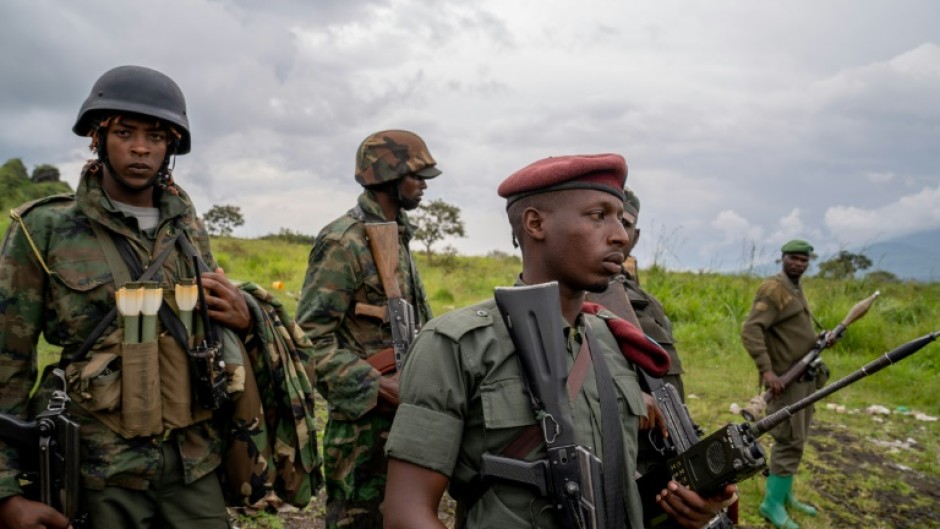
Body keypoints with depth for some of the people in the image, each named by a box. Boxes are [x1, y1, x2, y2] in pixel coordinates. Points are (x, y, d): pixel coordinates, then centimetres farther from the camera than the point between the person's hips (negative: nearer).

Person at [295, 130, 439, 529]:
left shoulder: (398, 237, 13)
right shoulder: (343, 242, -16)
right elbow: (310, 336, -20)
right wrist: (376, 385, -24)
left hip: (403, 411, 9)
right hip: (364, 416, -9)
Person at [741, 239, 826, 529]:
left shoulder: (796, 290, 15)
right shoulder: (773, 289, -15)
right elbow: (750, 331, -24)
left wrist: (820, 340, 8)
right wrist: (766, 370, -30)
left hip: (805, 376, 9)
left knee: (795, 440, 15)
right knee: (790, 442, -7)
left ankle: (784, 494, 25)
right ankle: (772, 502, 2)